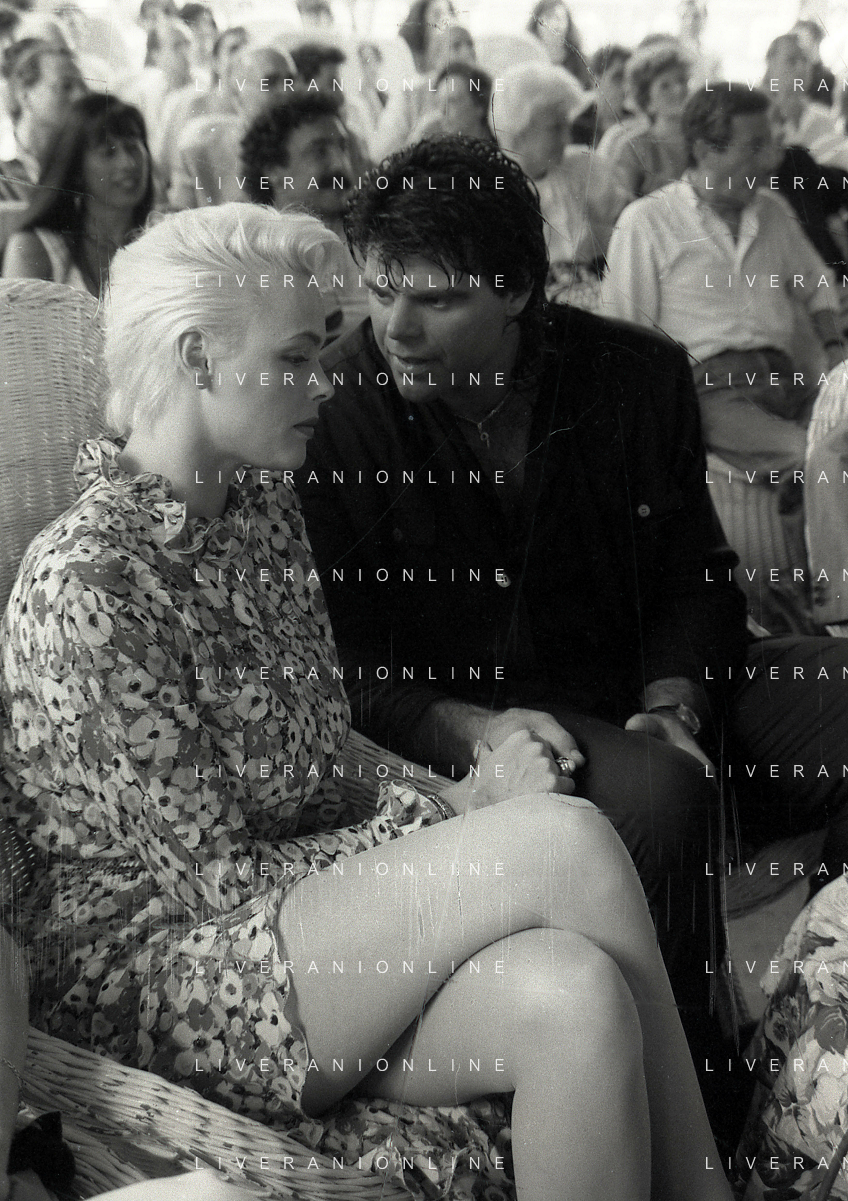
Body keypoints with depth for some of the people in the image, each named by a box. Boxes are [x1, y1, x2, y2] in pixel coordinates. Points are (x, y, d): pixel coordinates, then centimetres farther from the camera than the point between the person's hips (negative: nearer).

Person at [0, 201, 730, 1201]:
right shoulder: (81, 586, -17)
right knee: (566, 840, -24)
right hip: (154, 981, -7)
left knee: (571, 997, -25)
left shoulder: (261, 506, 8)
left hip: (303, 905, 7)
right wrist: (460, 811, -11)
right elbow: (220, 873, -16)